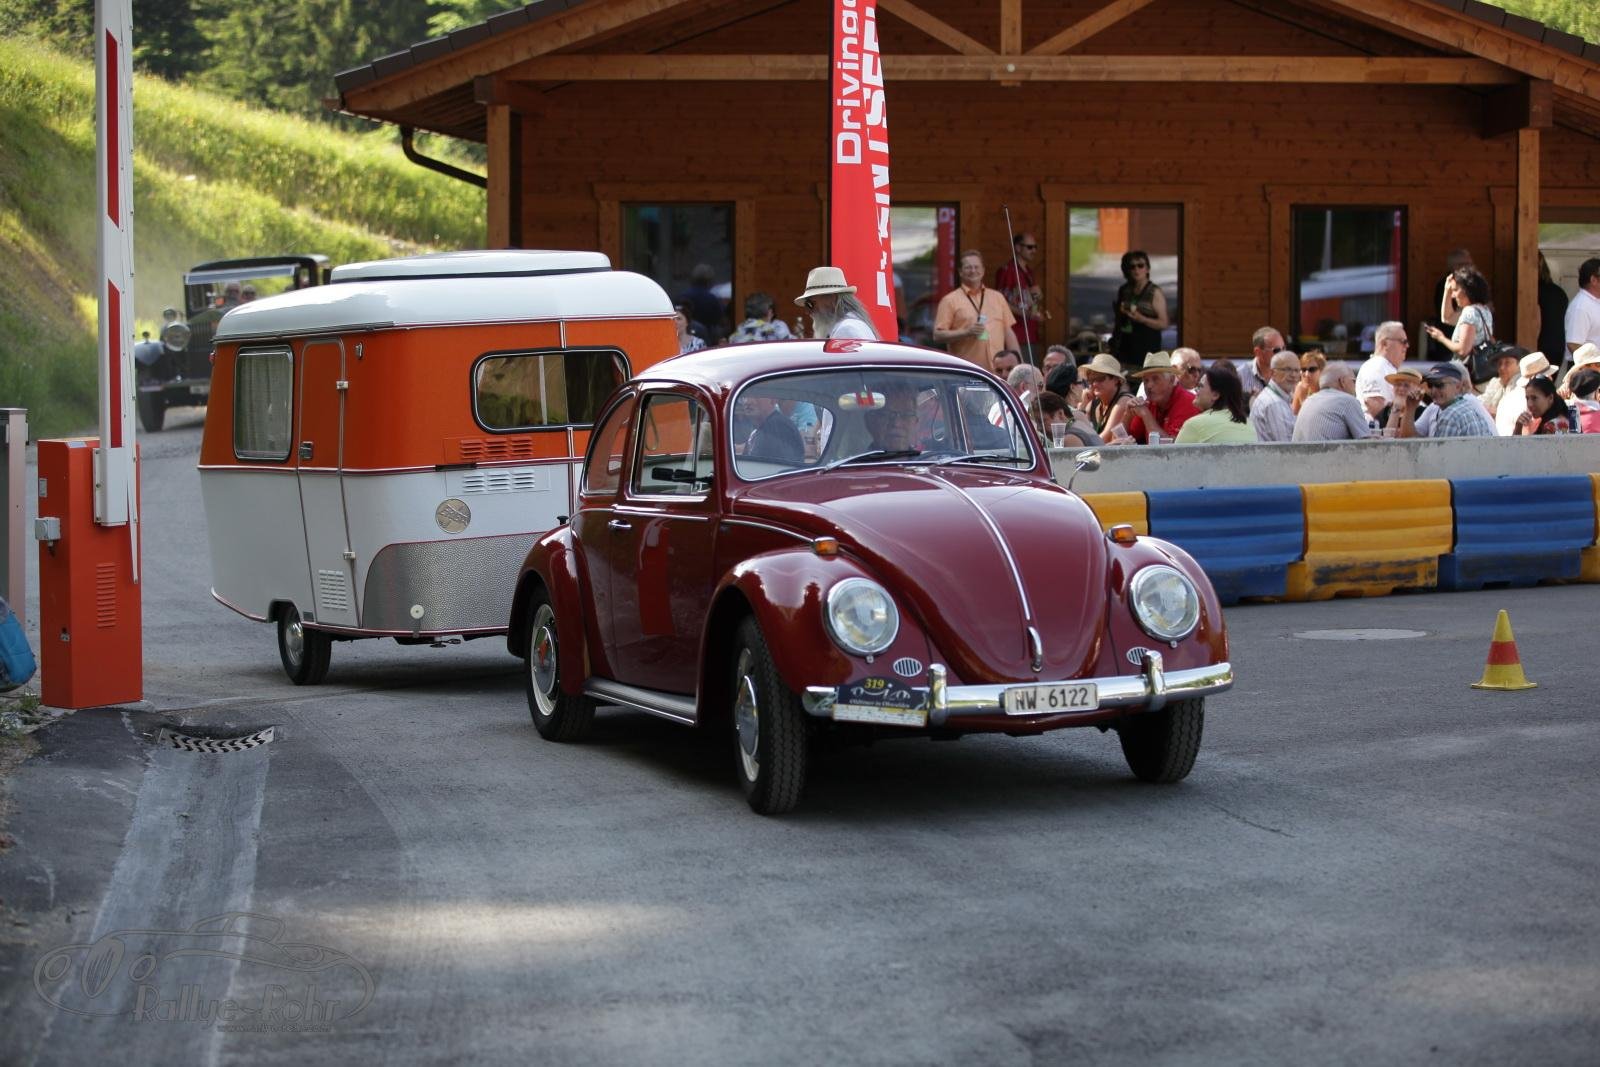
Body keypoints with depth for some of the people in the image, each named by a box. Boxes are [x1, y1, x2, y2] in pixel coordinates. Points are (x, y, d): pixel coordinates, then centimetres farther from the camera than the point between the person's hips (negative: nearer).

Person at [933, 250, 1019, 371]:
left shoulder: (997, 298, 18)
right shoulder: (950, 300, 4)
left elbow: (1009, 333, 19)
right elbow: (938, 335, -3)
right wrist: (966, 332, -15)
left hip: (998, 370, 4)